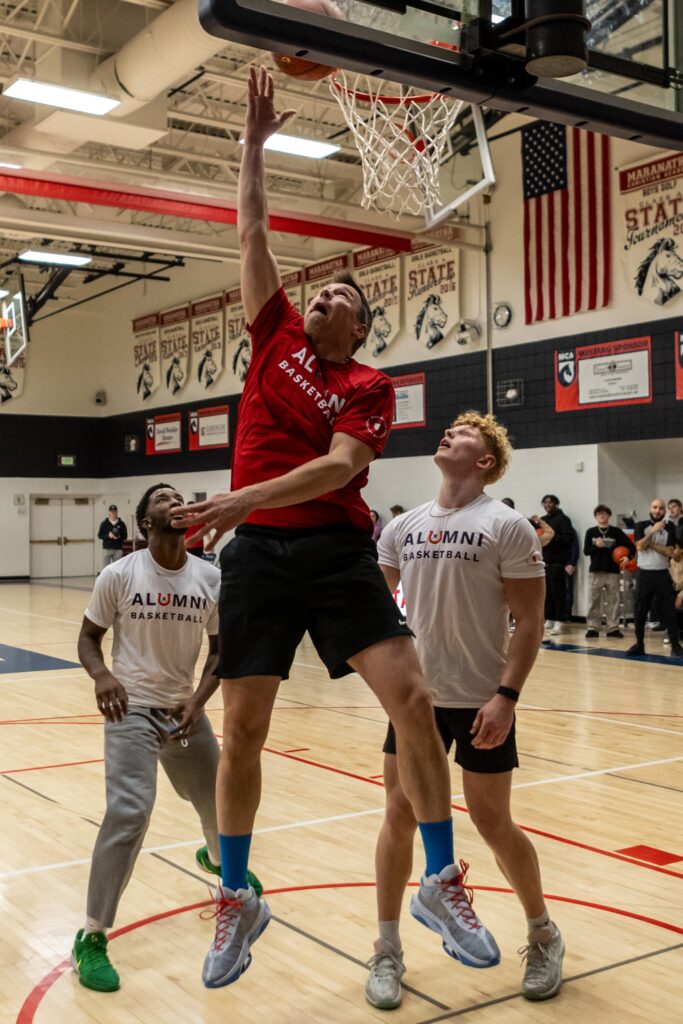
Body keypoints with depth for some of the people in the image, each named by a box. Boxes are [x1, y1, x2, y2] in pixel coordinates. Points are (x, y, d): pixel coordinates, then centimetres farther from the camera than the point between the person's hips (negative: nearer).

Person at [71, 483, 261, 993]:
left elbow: (220, 648, 4)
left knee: (217, 798, 19)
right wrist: (101, 675, -23)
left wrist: (198, 701, -11)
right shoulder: (119, 575, -12)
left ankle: (217, 857, 57)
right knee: (129, 811, -20)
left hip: (185, 708, 4)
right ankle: (91, 938, -6)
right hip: (131, 707, -4)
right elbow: (88, 637, -2)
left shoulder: (212, 579, -5)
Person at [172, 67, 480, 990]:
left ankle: (442, 882, 6)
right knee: (241, 731, 3)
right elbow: (252, 233, 14)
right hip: (259, 555, 2)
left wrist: (246, 498, -23)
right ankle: (238, 899, 21)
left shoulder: (371, 387, 4)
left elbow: (338, 466, -13)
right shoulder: (277, 336, 13)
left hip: (339, 551, -2)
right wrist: (254, 139, 16)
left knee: (413, 700, -12)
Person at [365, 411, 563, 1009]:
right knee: (399, 816, 5)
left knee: (493, 825, 6)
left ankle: (544, 937, 31)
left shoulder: (507, 527, -10)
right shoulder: (403, 527, 5)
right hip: (417, 697, 4)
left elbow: (530, 621, -12)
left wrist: (507, 696, -19)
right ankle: (388, 951, 20)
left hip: (482, 701, -4)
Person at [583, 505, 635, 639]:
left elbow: (632, 546, 0)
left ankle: (613, 628, 10)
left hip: (612, 571, 0)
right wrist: (596, 546, -17)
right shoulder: (591, 532, 3)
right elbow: (586, 551, 1)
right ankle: (593, 628, 8)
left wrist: (628, 557, -18)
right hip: (595, 571, 0)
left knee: (613, 601, 3)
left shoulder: (616, 532, 1)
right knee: (593, 601, 2)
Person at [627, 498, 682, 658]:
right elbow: (640, 546, -15)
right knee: (639, 611, 4)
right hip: (644, 574, 0)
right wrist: (653, 531, -18)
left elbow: (670, 552, -8)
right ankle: (639, 644, 16)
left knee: (669, 611, -1)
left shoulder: (669, 528, 3)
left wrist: (651, 544, -12)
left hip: (662, 574, 0)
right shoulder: (641, 526, 1)